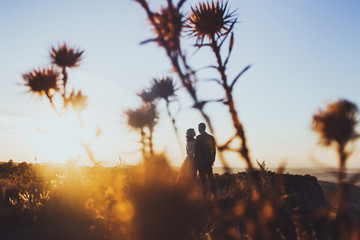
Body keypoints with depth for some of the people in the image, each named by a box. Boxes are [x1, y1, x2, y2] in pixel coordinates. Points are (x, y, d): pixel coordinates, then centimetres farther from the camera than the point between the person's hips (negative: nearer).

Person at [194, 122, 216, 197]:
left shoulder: (199, 137, -10)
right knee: (210, 176, 12)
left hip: (201, 160, -6)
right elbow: (214, 150, 8)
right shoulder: (211, 137, 7)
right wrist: (212, 160, 14)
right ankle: (214, 193, 14)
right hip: (209, 160, 6)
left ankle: (205, 194, 0)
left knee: (203, 178, 0)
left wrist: (196, 162, -6)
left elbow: (197, 150, -12)